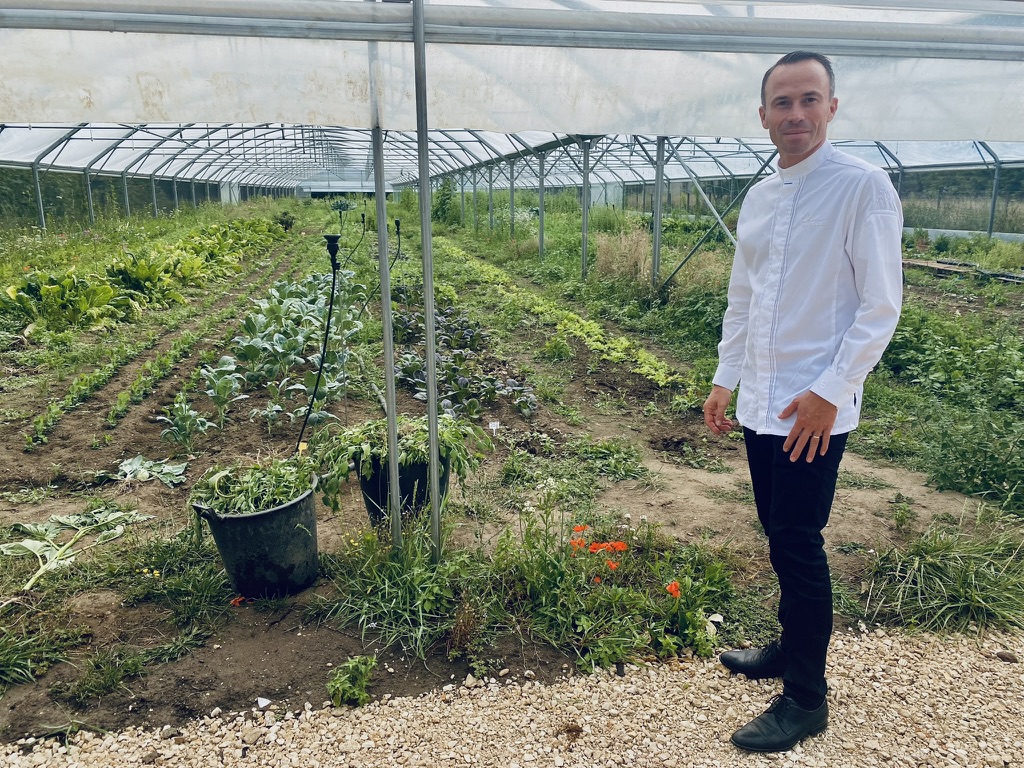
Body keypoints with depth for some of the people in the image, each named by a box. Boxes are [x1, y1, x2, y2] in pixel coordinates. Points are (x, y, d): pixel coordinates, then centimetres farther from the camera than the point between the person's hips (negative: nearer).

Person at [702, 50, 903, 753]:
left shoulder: (864, 187, -8)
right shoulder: (759, 197, 12)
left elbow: (881, 306, -12)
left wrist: (830, 392, -16)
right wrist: (725, 379, 14)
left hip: (815, 408, -6)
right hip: (761, 403, 6)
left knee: (798, 545, 0)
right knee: (781, 536, 17)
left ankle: (806, 697, 17)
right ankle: (793, 647, 36)